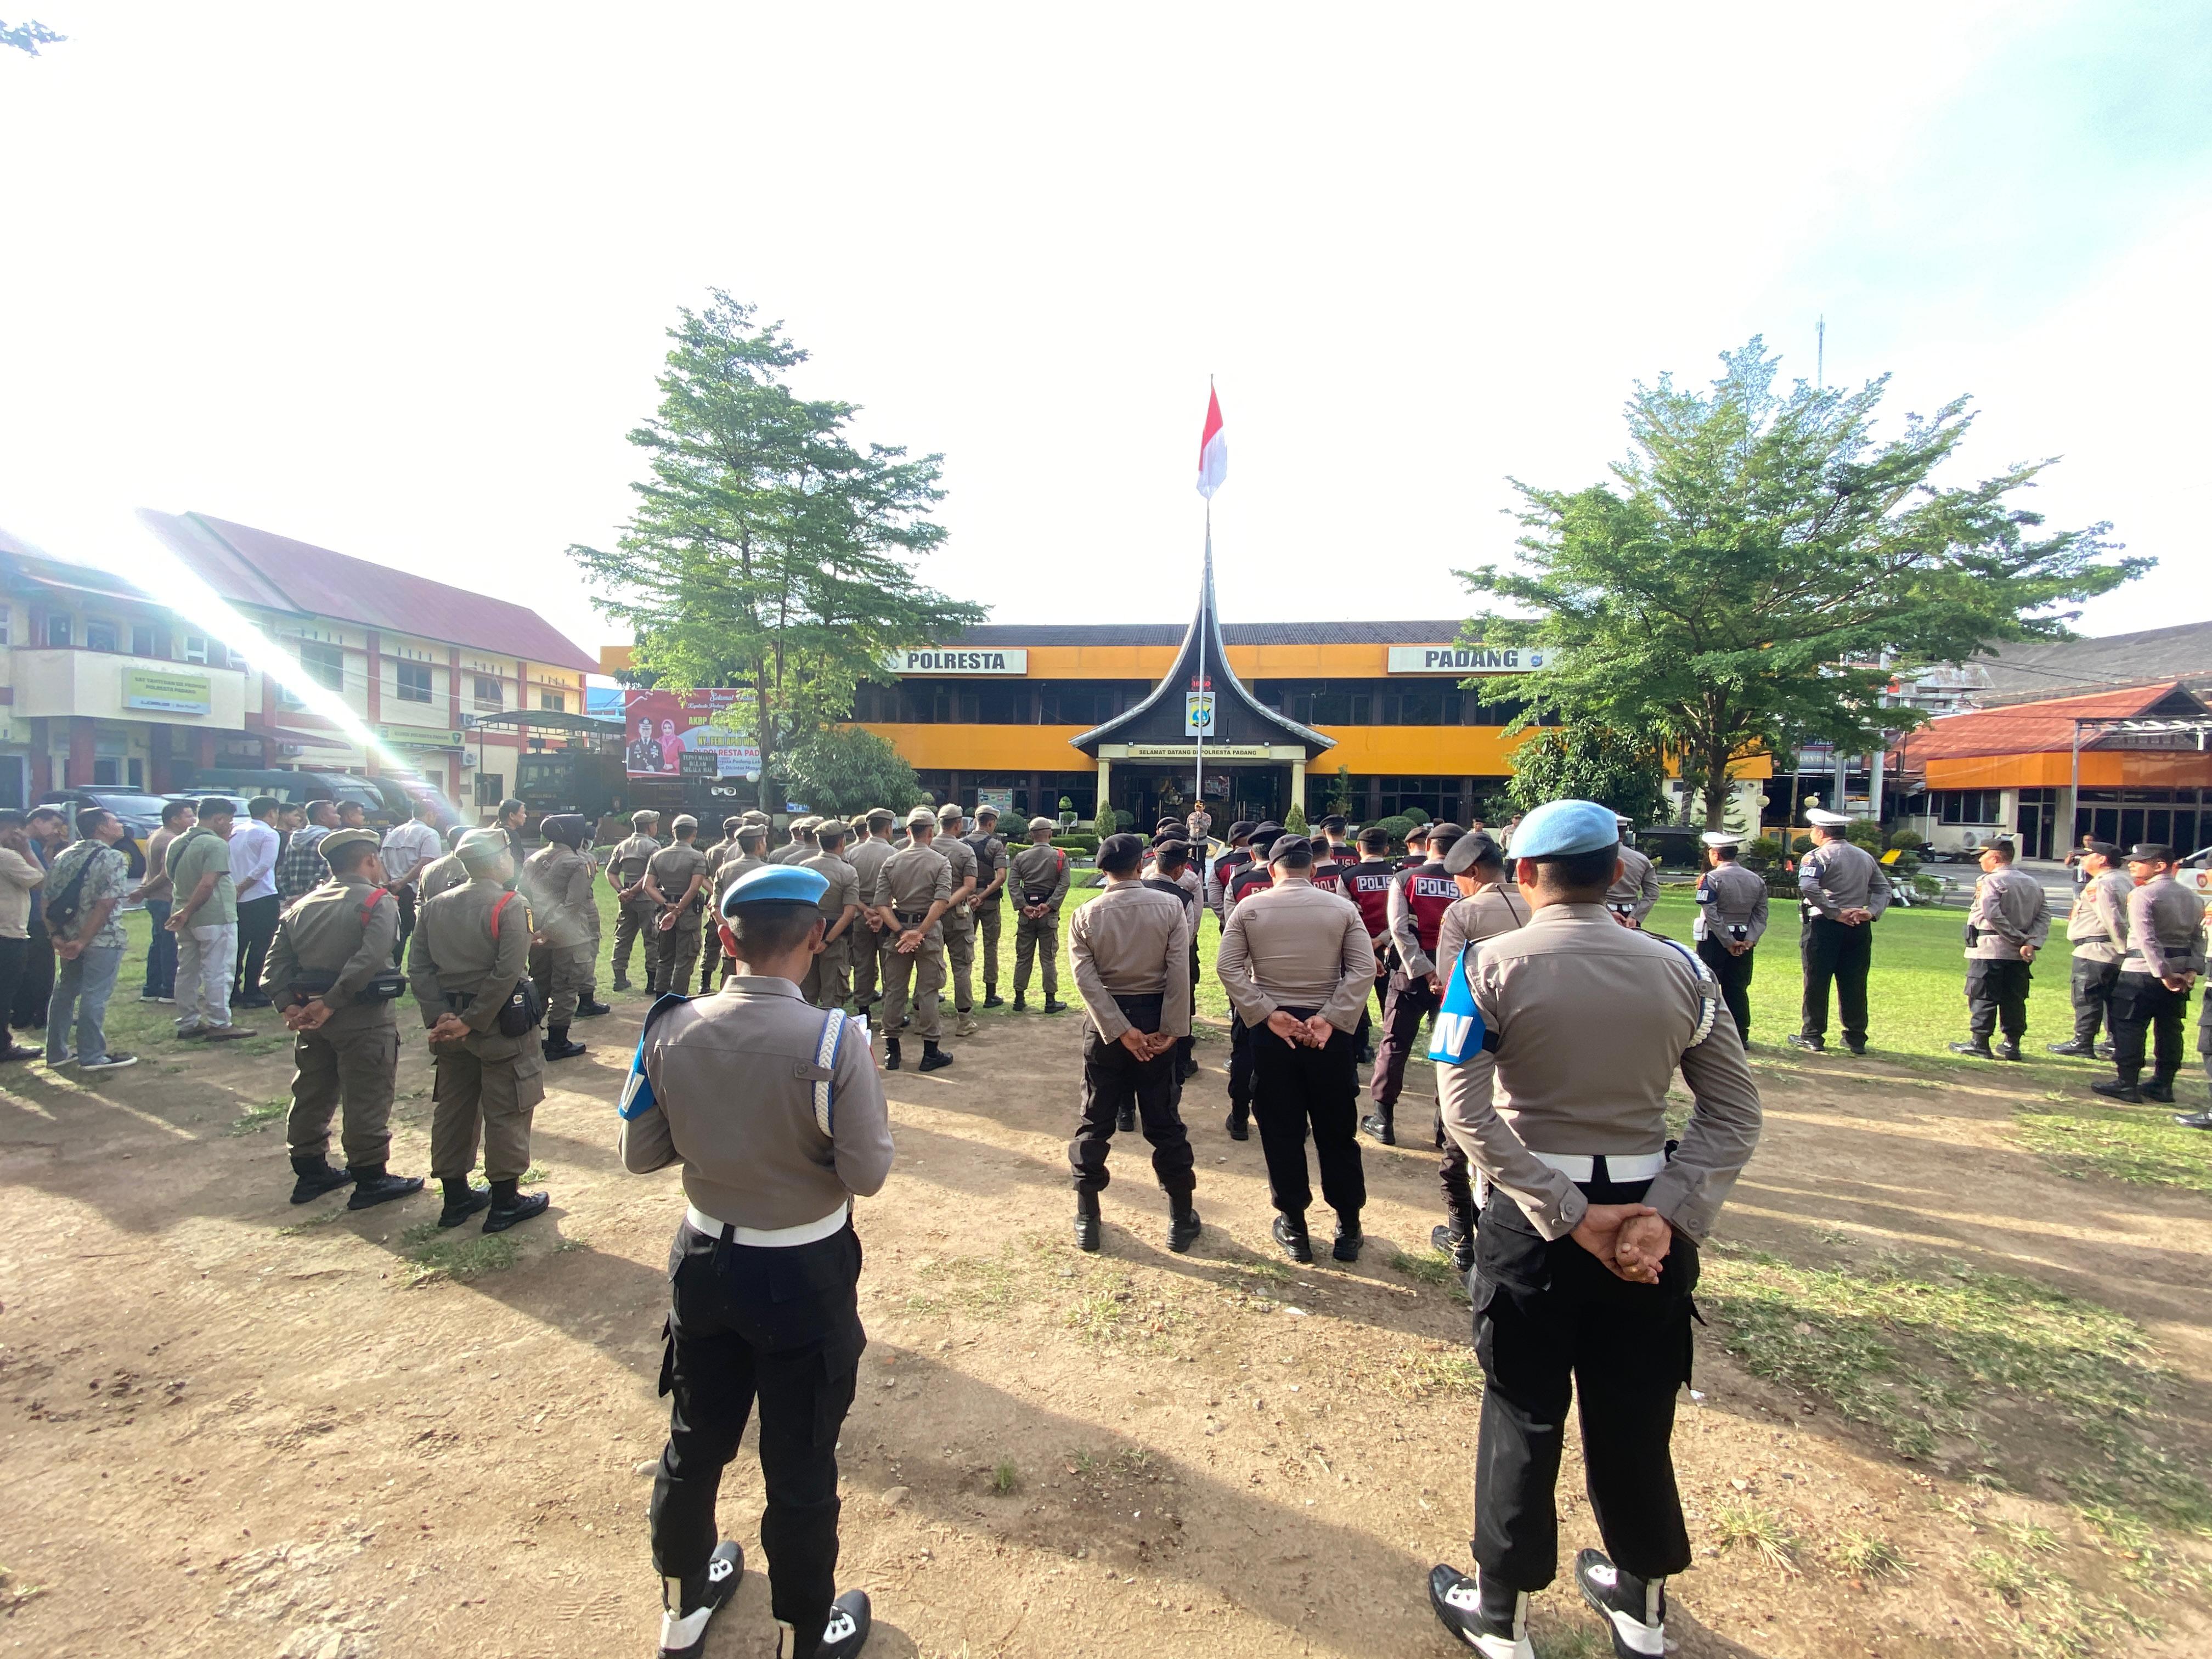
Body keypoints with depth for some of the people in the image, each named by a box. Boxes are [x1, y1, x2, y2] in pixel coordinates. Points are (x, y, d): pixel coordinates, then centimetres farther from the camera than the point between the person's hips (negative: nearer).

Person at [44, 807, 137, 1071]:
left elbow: (48, 900, 7)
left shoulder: (64, 856, 10)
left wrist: (57, 935, 3)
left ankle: (57, 1052, 25)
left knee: (64, 993, 17)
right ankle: (92, 1057, 4)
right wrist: (83, 942, -15)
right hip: (103, 940, -7)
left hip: (68, 938, 8)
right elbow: (106, 904, -20)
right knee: (94, 997, -2)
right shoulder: (114, 859, -12)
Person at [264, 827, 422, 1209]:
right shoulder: (380, 902, -11)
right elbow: (369, 960, -25)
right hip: (365, 1020, -7)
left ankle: (310, 1172, 32)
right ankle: (370, 1179, 12)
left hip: (312, 1018, 7)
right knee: (367, 1101, 3)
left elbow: (276, 964, 5)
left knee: (312, 1095, 19)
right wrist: (331, 1003, -20)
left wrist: (289, 1006, -3)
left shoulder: (301, 907, 12)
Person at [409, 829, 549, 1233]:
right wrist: (473, 1021, -16)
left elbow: (418, 967, 1)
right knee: (505, 1113, 4)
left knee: (453, 1110, 17)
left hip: (449, 1022, 7)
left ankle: (455, 1198, 29)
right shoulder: (510, 906, -14)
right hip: (498, 1025, -7)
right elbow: (507, 972, -23)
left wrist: (440, 1016, -5)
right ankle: (505, 1202, 13)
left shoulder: (435, 906, 6)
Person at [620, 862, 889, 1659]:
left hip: (704, 1261, 4)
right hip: (806, 1274, -4)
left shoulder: (670, 1030, -13)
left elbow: (641, 1154, -2)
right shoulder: (833, 1040, -26)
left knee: (694, 1443, 27)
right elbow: (866, 1174, -20)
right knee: (800, 1467, 17)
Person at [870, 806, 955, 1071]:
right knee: (928, 991, 4)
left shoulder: (891, 862, 2)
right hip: (929, 930, -3)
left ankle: (891, 1051, 19)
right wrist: (920, 933, -18)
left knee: (894, 990, 11)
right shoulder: (940, 862, -6)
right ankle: (930, 1052, 9)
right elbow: (941, 901, -20)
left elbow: (880, 904, -6)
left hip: (898, 929, 3)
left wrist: (900, 932, -10)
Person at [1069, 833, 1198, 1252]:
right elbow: (1179, 972, -13)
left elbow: (1086, 979, -13)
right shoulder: (1171, 905, -7)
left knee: (1096, 1122, 11)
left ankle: (1087, 1219, 19)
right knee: (1164, 1122, 10)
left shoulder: (1085, 915, -5)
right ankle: (1181, 1220, 20)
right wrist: (1172, 1029, -10)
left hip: (1106, 1022, 1)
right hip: (1154, 1018, 0)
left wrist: (1120, 1030, -14)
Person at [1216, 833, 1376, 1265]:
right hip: (1327, 1030, 1)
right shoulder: (1342, 908, -2)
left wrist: (1268, 1015, -10)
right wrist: (1331, 1019, -12)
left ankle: (1294, 1228, 21)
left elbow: (1228, 967, -9)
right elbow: (1364, 968, -9)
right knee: (1336, 1131, 13)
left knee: (1281, 1132, 10)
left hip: (1271, 1031, 0)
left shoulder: (1249, 908, -3)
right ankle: (1349, 1228, 24)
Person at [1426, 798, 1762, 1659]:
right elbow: (1735, 1113, -4)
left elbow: (1466, 1110, -20)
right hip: (1647, 1212, 3)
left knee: (1524, 1416, 15)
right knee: (1633, 1412, 23)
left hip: (1531, 1219, -3)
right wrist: (1670, 1215, -9)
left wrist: (1567, 1215, -15)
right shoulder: (1679, 968, -4)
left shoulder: (1494, 964, -14)